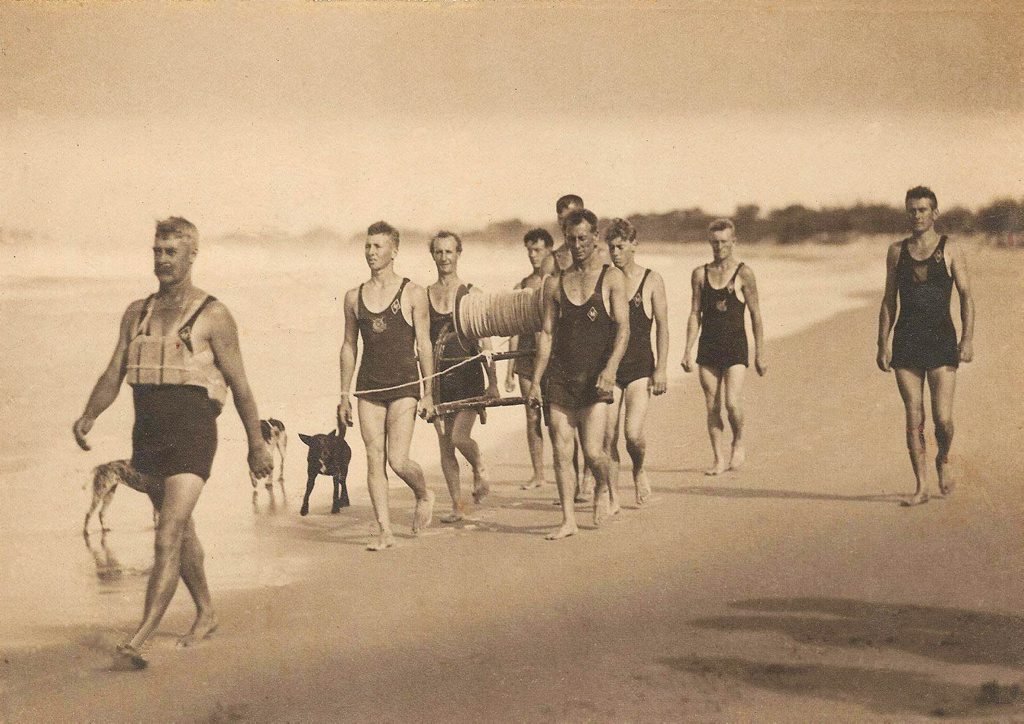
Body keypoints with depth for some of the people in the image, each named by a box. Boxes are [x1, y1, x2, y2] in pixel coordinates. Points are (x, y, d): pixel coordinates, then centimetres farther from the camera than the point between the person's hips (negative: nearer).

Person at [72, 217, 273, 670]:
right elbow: (114, 372, 12)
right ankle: (205, 614, 36)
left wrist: (256, 443, 4)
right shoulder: (137, 313, 13)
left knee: (169, 536, -14)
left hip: (191, 430, -6)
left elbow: (239, 384, 2)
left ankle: (138, 641, -19)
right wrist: (89, 415, -5)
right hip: (148, 430, 6)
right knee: (181, 530, 19)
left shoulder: (212, 316, -2)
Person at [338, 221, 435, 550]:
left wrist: (428, 393, -4)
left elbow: (424, 345, 0)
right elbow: (349, 346, 14)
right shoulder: (354, 296, 9)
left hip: (403, 386, -4)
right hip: (369, 387, 4)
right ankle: (385, 531, 6)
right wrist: (344, 395, 10)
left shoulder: (412, 294, -1)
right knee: (374, 460, 0)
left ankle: (424, 494, 19)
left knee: (397, 459, -12)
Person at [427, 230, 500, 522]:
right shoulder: (423, 295, 7)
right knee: (445, 445, 4)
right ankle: (457, 506, 13)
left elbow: (484, 342, 0)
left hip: (468, 377, -3)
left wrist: (493, 382, -5)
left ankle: (480, 469, 15)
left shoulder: (471, 294, 1)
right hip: (438, 378, 3)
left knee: (460, 436, -17)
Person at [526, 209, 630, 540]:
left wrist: (610, 369, -19)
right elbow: (547, 334, 12)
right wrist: (535, 381, 7)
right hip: (560, 376, 3)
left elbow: (623, 328, -5)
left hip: (595, 378, -3)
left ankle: (602, 489, 22)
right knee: (561, 453, 0)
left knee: (592, 451, -10)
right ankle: (568, 519, 9)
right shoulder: (554, 283, 11)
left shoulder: (611, 277, 2)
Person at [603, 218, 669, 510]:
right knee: (608, 436, -3)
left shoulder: (651, 280, 1)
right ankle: (613, 497, 8)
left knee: (634, 433, -15)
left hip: (640, 368, -2)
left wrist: (661, 369, -7)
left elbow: (662, 327, 1)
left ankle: (639, 471, 17)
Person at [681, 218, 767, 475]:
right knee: (712, 406, 2)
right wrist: (687, 352, 4)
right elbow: (695, 314, 10)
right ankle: (720, 459, 11)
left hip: (735, 347, -3)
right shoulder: (700, 274, 7)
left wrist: (760, 353, 0)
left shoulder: (744, 274, -2)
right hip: (708, 347, 3)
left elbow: (755, 316, 1)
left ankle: (738, 444, 13)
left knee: (732, 403, -14)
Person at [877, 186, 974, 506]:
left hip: (941, 340, -2)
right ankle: (921, 487, 8)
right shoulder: (897, 251, 10)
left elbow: (966, 296, 0)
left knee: (942, 417, -8)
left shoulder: (950, 250, 2)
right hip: (906, 342, 2)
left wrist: (968, 339, -10)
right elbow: (888, 301, 13)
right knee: (913, 420, 0)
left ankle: (943, 461, 23)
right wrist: (882, 344, 6)